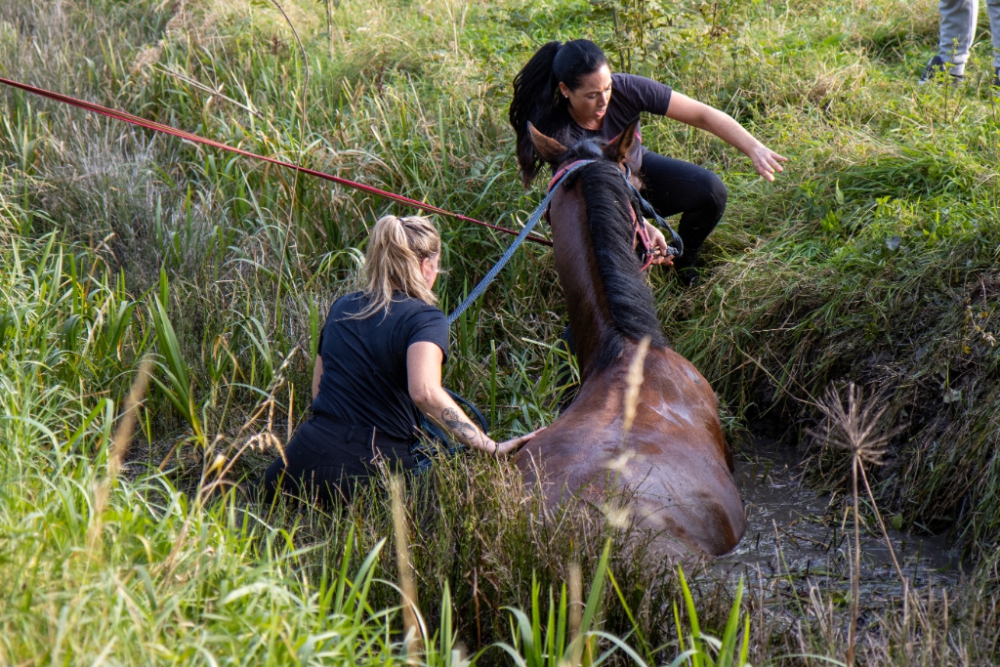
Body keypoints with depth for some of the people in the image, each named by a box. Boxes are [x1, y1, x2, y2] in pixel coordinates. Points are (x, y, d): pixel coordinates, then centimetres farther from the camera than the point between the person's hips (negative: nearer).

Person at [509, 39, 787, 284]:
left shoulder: (627, 89, -29)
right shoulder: (555, 132, -34)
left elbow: (703, 115, -28)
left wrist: (754, 148, -41)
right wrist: (644, 228, -45)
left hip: (639, 171, 3)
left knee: (711, 191, -20)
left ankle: (684, 264, 8)